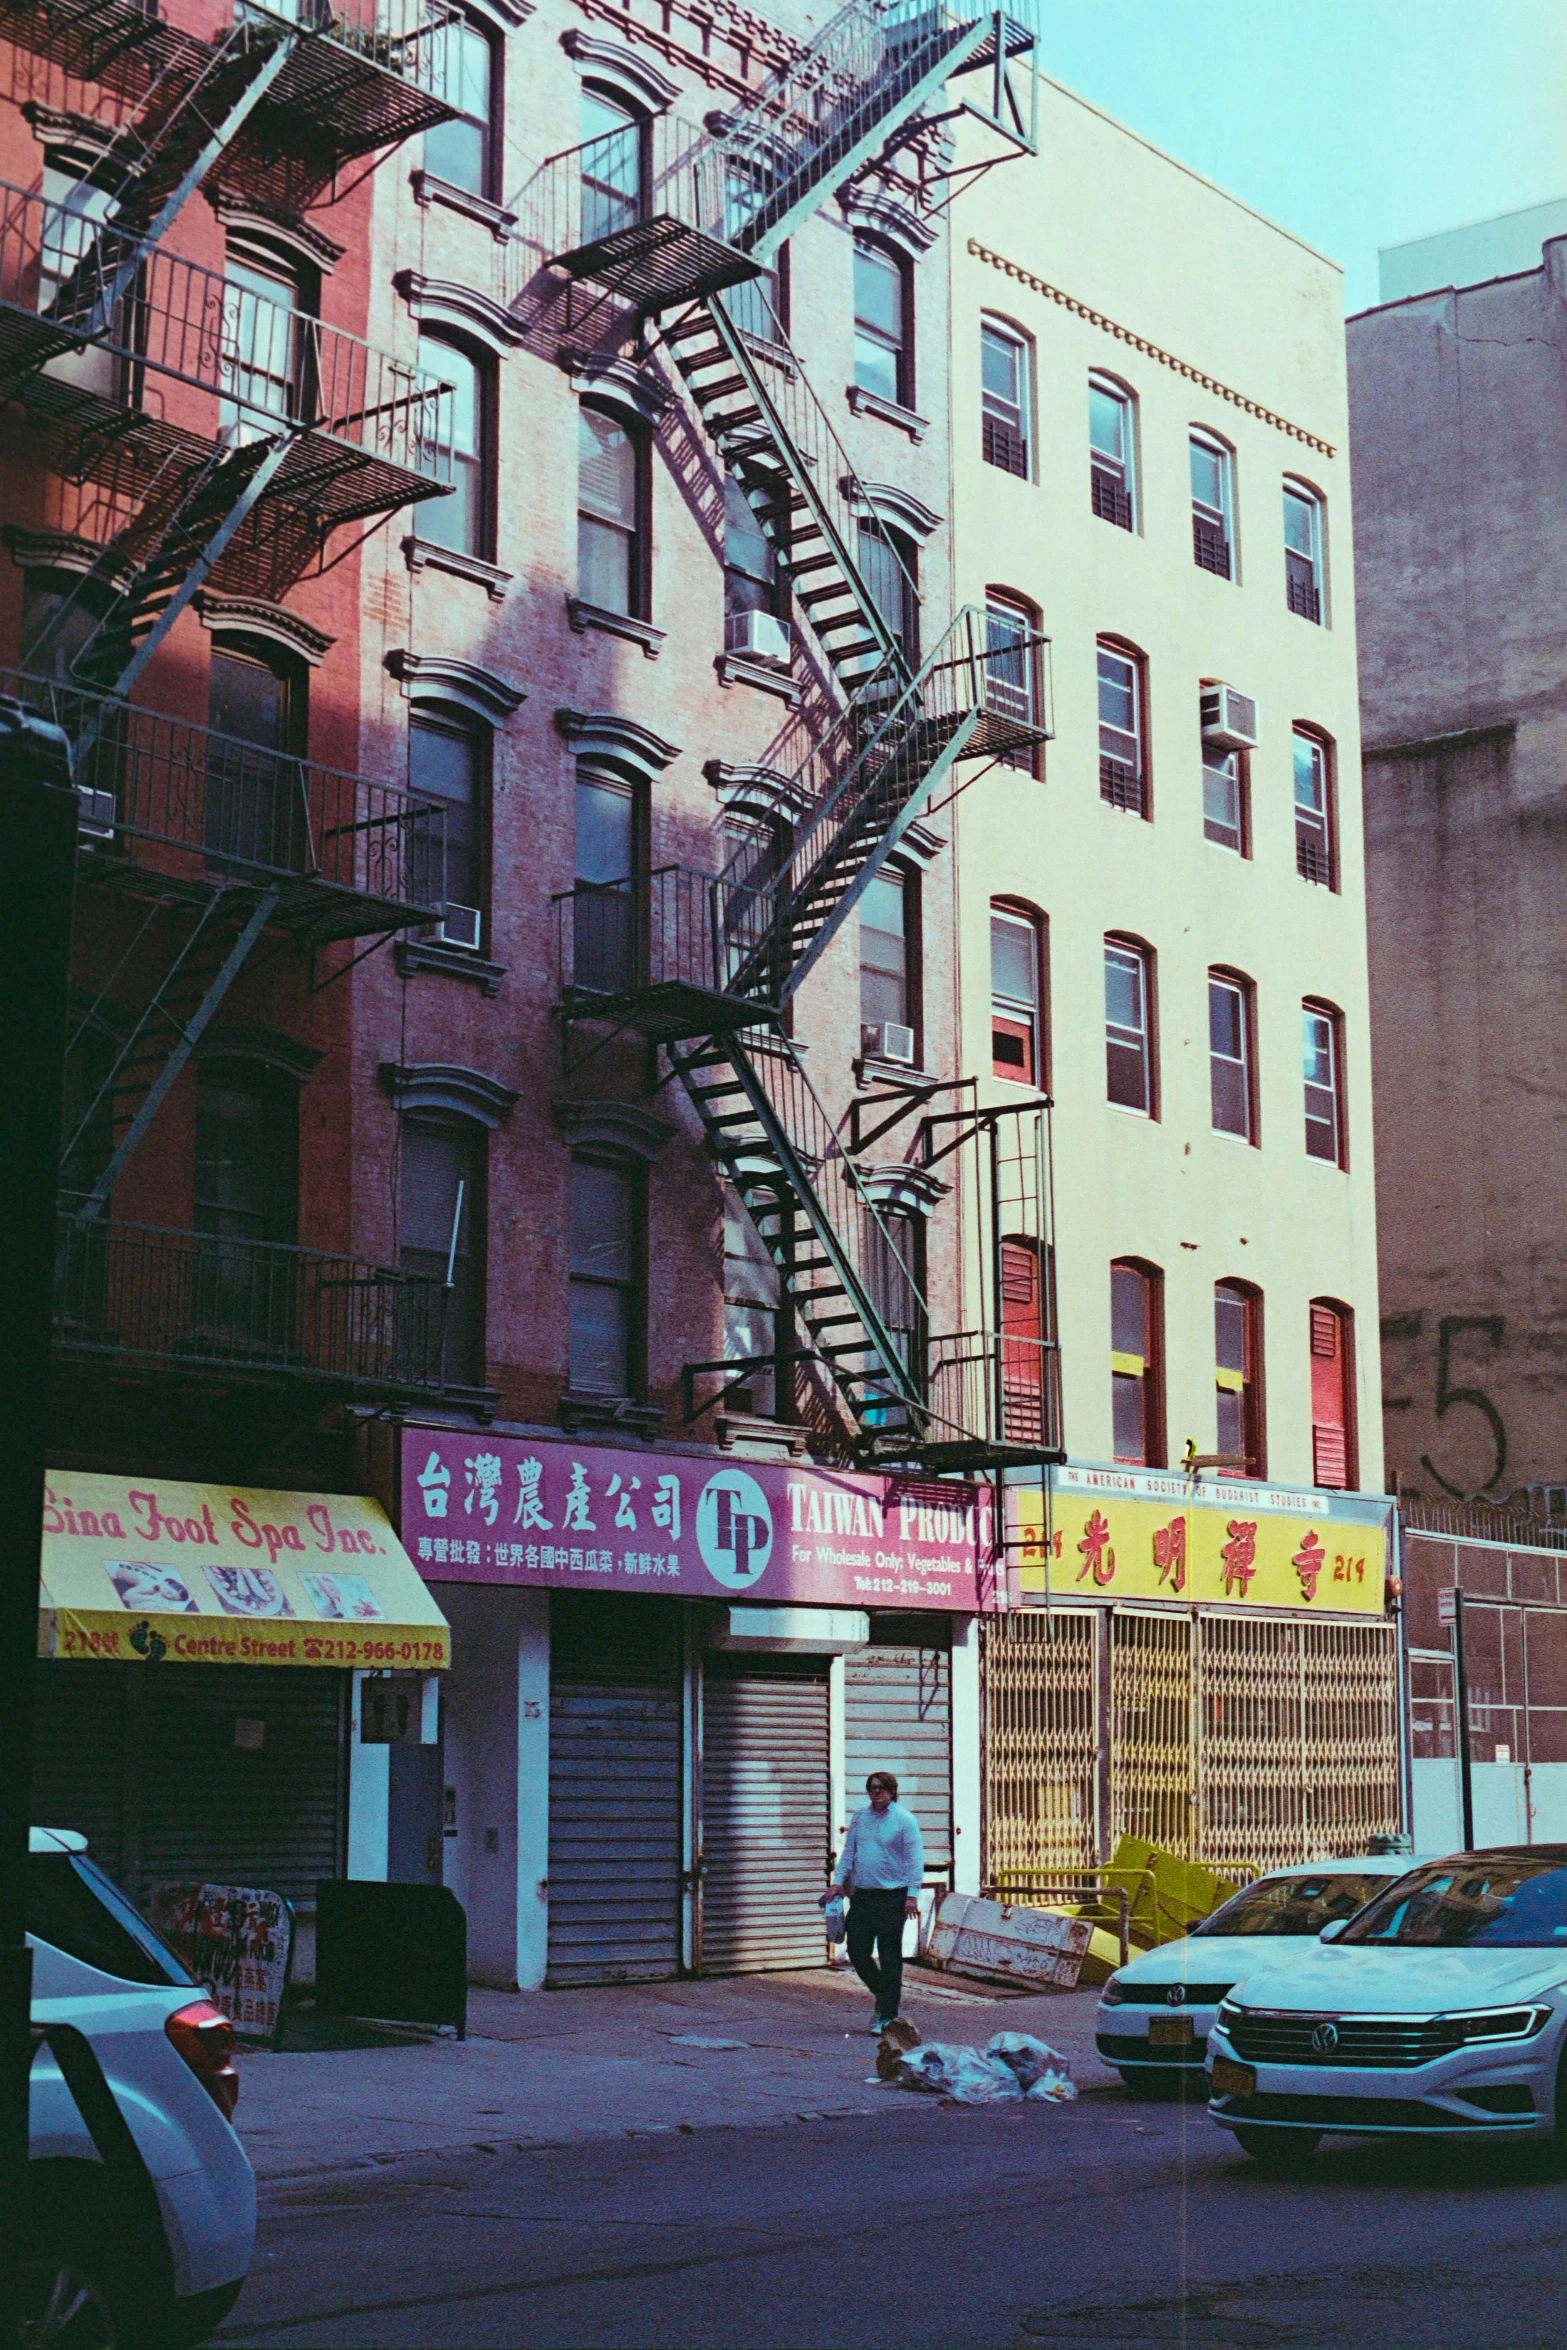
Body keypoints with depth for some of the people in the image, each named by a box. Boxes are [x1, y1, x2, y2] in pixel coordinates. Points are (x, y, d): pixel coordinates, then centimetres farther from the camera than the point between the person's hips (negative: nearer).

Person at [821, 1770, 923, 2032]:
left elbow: (915, 1859, -7)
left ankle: (888, 2015, 4)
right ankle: (880, 1993, 28)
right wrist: (838, 1881, 6)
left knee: (889, 1957, -2)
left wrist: (912, 1894, -15)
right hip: (862, 1894, 5)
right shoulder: (859, 1818, 12)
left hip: (892, 1897, -5)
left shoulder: (905, 1820, -3)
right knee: (857, 1951, 3)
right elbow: (848, 1852, 18)